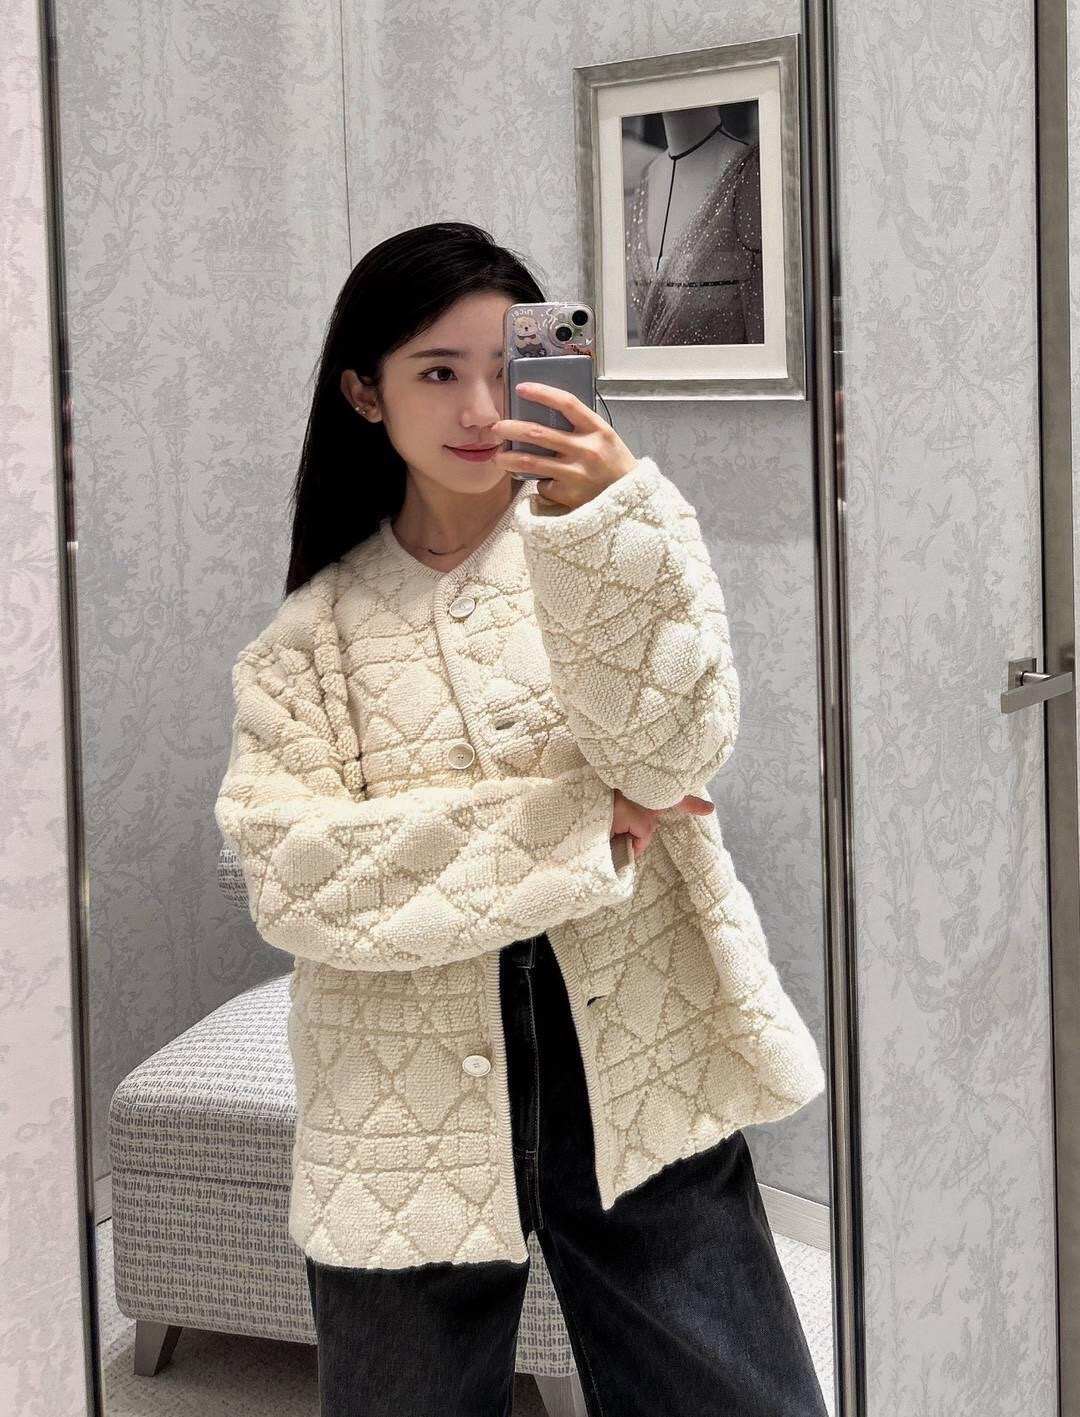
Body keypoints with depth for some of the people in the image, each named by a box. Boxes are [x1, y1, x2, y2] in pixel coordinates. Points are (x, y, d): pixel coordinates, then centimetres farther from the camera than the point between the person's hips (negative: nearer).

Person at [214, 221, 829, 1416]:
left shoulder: (620, 547, 3)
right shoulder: (314, 630, 3)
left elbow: (677, 751, -13)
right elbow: (289, 877, -10)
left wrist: (612, 526, -26)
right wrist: (567, 832, -14)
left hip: (641, 1084, 0)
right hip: (412, 1126, 0)